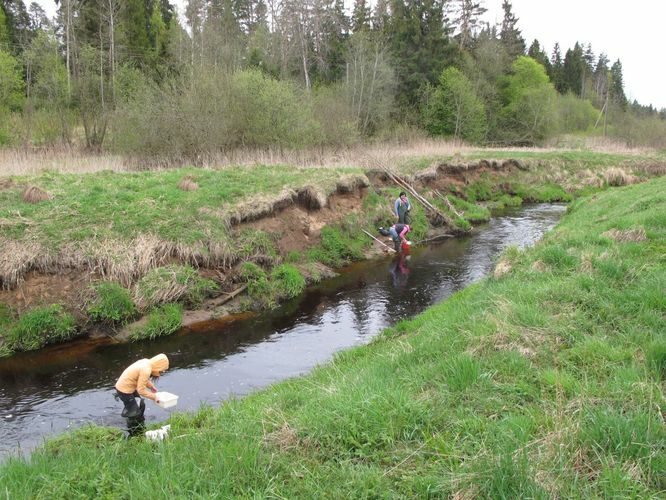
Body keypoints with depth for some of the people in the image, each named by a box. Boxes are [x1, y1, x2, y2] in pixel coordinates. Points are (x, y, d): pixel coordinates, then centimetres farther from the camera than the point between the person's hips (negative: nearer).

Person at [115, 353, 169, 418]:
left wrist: (151, 386, 12)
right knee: (134, 413, 0)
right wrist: (154, 397, -15)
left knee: (141, 405, 19)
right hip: (124, 390, -9)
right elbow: (141, 390, -24)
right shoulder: (146, 370, -29)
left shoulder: (146, 362, -3)